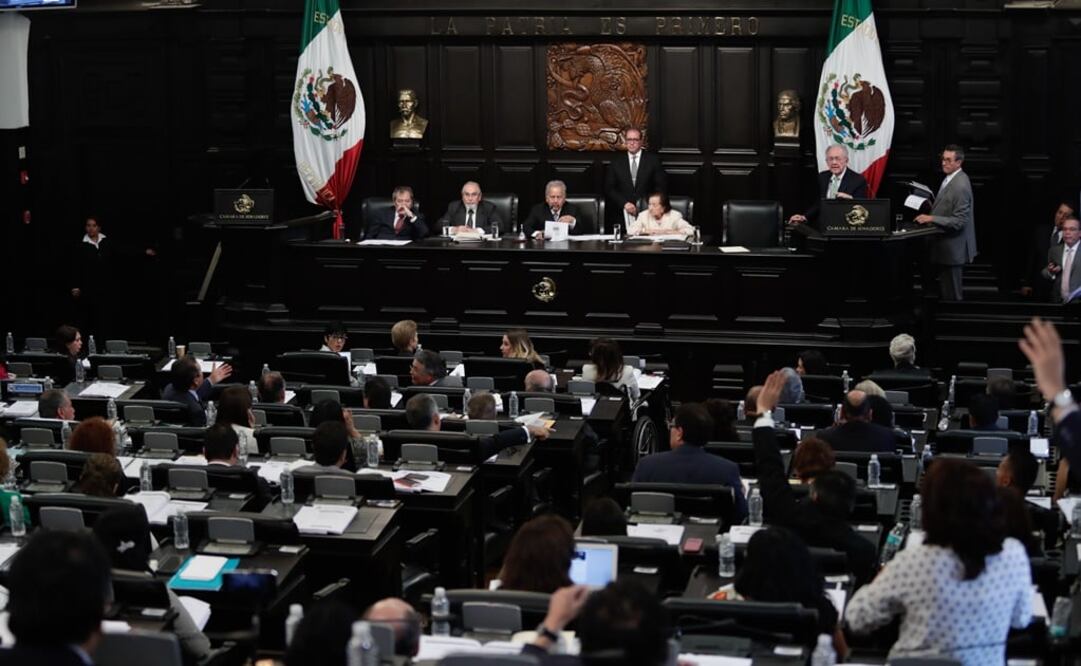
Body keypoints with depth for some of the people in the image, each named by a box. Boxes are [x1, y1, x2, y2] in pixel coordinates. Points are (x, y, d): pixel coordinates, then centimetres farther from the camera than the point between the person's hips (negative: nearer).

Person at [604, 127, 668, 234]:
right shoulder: (616, 163, 10)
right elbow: (609, 189, 8)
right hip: (622, 215, 1)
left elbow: (661, 186, 5)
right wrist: (625, 204, -6)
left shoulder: (653, 160, 6)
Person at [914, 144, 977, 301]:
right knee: (945, 290, 18)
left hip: (952, 248, -10)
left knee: (950, 294, -2)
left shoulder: (960, 186, -22)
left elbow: (959, 221, -24)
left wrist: (931, 218, -26)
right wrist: (931, 209, 9)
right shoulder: (950, 178, 9)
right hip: (945, 245, 10)